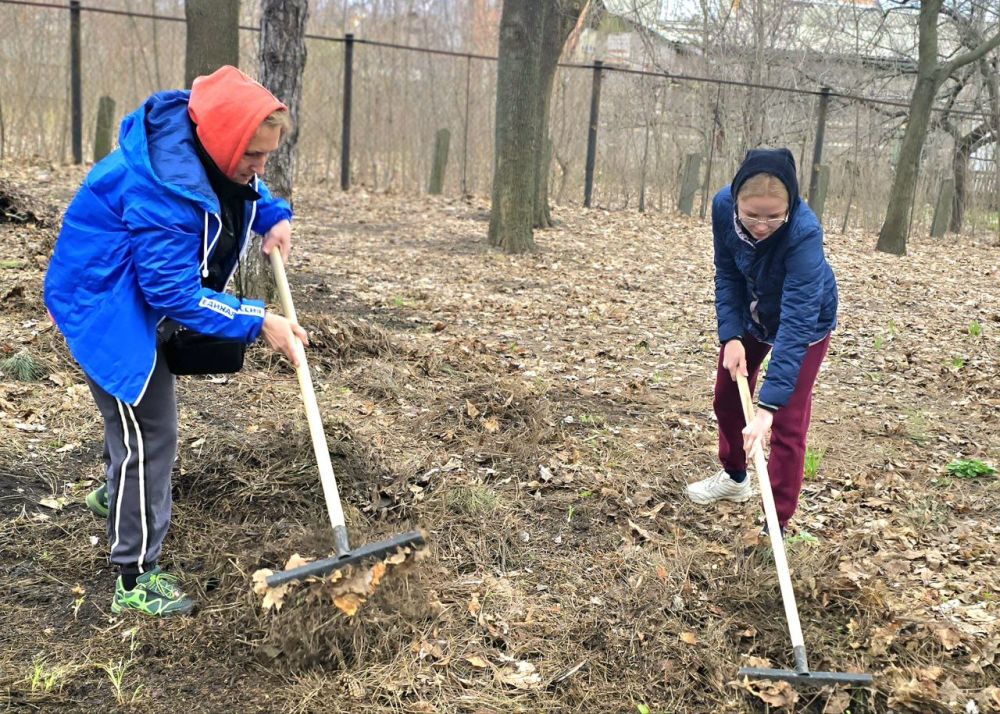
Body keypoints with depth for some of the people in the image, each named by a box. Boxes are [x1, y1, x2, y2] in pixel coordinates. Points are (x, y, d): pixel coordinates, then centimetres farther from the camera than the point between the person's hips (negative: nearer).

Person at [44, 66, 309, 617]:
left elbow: (243, 187, 15)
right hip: (106, 306, -10)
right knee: (149, 434, -7)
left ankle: (117, 491, 58)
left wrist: (274, 216, -5)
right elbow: (175, 292, -34)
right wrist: (258, 322, -33)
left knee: (141, 410, 29)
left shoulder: (205, 152, -9)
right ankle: (135, 578, 5)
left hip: (143, 300, 10)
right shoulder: (163, 188, -36)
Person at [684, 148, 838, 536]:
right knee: (727, 394, 17)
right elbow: (727, 273, -12)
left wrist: (768, 405, -49)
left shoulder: (804, 231, -42)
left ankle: (777, 525, 5)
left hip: (805, 317, -5)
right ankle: (734, 478, 42)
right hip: (752, 311, 5)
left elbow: (796, 322, -44)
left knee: (788, 420, -7)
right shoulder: (723, 206, -28)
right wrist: (730, 336, -23)